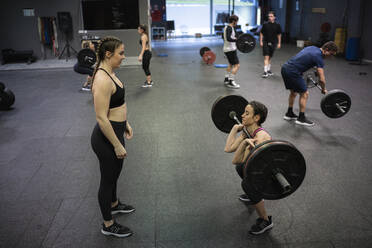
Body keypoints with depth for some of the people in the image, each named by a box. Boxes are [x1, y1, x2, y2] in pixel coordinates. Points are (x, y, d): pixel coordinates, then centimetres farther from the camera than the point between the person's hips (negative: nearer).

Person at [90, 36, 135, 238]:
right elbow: (101, 118, -26)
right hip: (106, 138, -10)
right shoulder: (102, 80, -26)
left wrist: (125, 124, 19)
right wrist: (117, 145, -21)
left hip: (115, 132, 10)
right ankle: (108, 225, 27)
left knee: (114, 173, 28)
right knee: (108, 179, 7)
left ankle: (114, 204, 53)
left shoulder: (109, 73, 5)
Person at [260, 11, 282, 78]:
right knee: (266, 57, -11)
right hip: (266, 43, -2)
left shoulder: (277, 25, 1)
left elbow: (279, 34, 7)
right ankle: (265, 72, -14)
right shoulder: (265, 24, -3)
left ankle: (269, 70, 29)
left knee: (270, 57, 14)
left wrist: (279, 43, 4)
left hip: (273, 43, 2)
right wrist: (261, 41, -2)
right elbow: (261, 33, 4)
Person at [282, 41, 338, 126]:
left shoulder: (312, 48, 18)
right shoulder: (319, 58, -8)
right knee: (304, 94, 3)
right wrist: (324, 90, 9)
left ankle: (289, 114, 33)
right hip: (292, 72, -9)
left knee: (293, 92, 24)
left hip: (285, 68, 9)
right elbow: (321, 79, -9)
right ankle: (301, 118, 11)